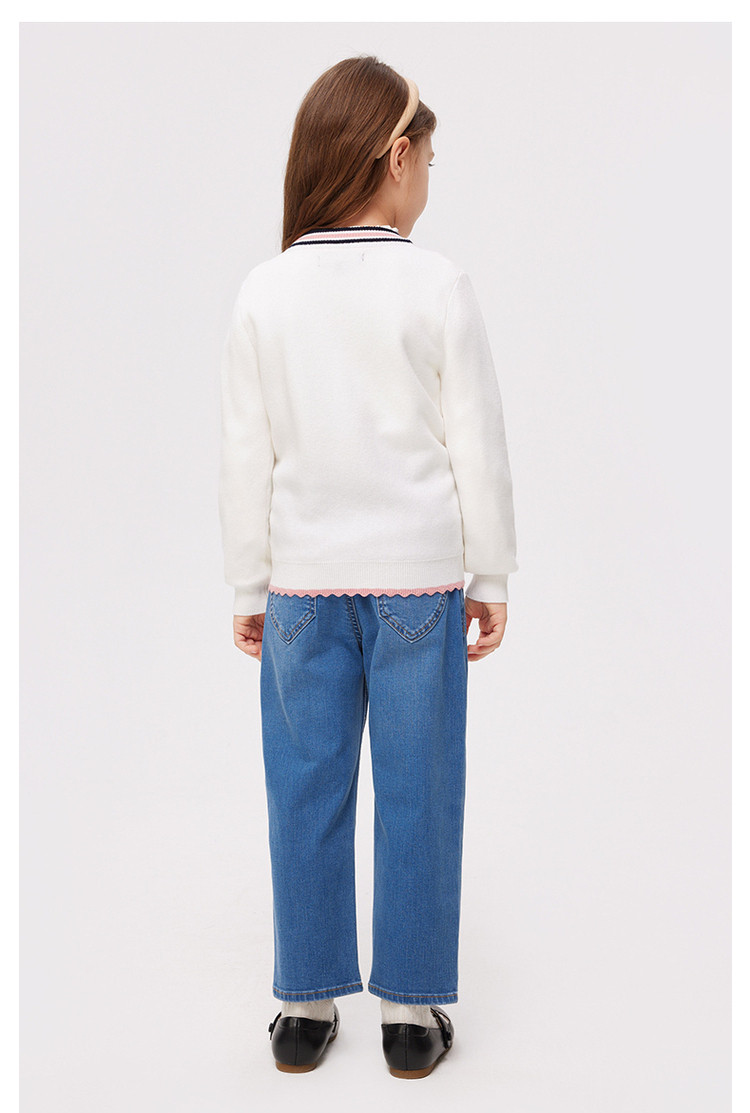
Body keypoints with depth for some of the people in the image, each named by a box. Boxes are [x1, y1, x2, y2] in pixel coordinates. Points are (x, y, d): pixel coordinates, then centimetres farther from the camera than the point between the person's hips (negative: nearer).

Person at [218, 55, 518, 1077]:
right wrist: (491, 580, 6)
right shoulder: (439, 287, -7)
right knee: (416, 792, 8)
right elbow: (479, 449, -4)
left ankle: (306, 1005, 23)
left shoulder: (266, 293, -2)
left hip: (305, 580, 2)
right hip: (418, 576, -2)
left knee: (307, 792, 11)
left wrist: (250, 587, 10)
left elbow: (247, 457, 1)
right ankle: (411, 1011, 20)